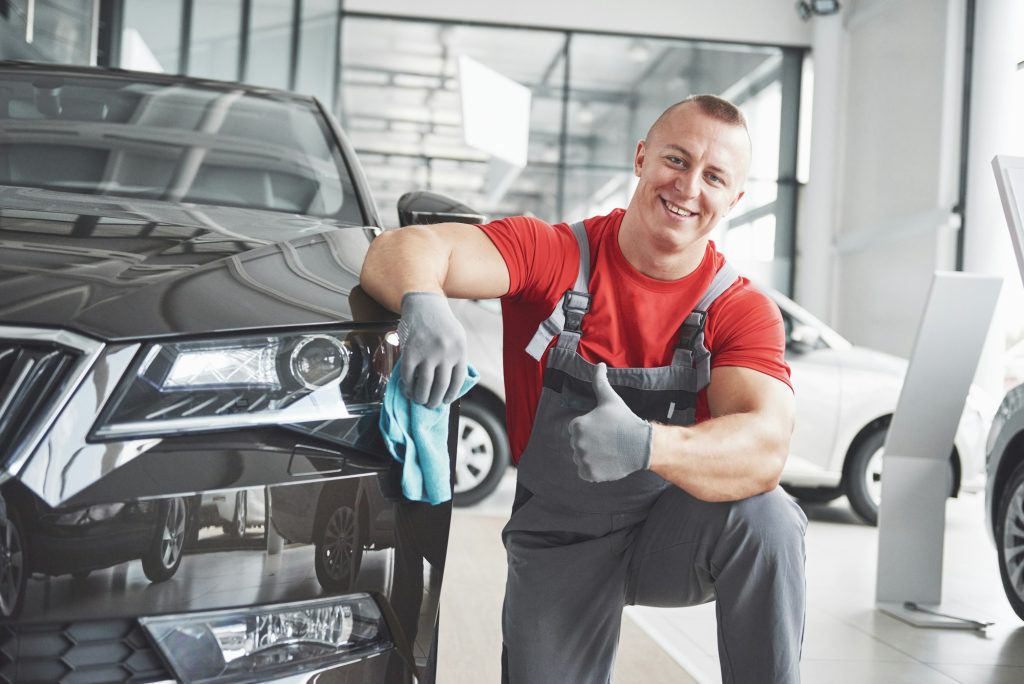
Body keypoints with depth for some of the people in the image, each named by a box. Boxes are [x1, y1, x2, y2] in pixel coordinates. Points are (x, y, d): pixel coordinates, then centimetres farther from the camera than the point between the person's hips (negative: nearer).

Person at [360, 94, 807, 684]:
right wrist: (423, 303, -50)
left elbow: (766, 448, -29)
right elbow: (404, 249, -25)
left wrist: (646, 445, -50)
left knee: (764, 514, -29)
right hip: (558, 545, 1)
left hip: (675, 530, 0)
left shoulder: (743, 311, -12)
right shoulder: (554, 255, -13)